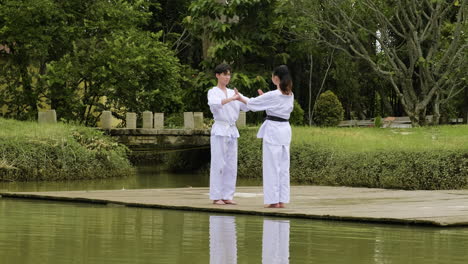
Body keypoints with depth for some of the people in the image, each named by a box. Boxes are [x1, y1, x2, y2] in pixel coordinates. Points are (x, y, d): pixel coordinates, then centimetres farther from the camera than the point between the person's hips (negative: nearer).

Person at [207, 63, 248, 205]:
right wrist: (232, 98, -33)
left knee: (231, 164, 5)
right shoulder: (213, 92, 0)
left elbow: (246, 107, 5)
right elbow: (214, 103, -23)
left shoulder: (233, 92, 15)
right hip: (219, 130, -6)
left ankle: (227, 196, 10)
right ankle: (216, 197, -3)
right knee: (218, 164, -7)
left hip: (232, 131, 6)